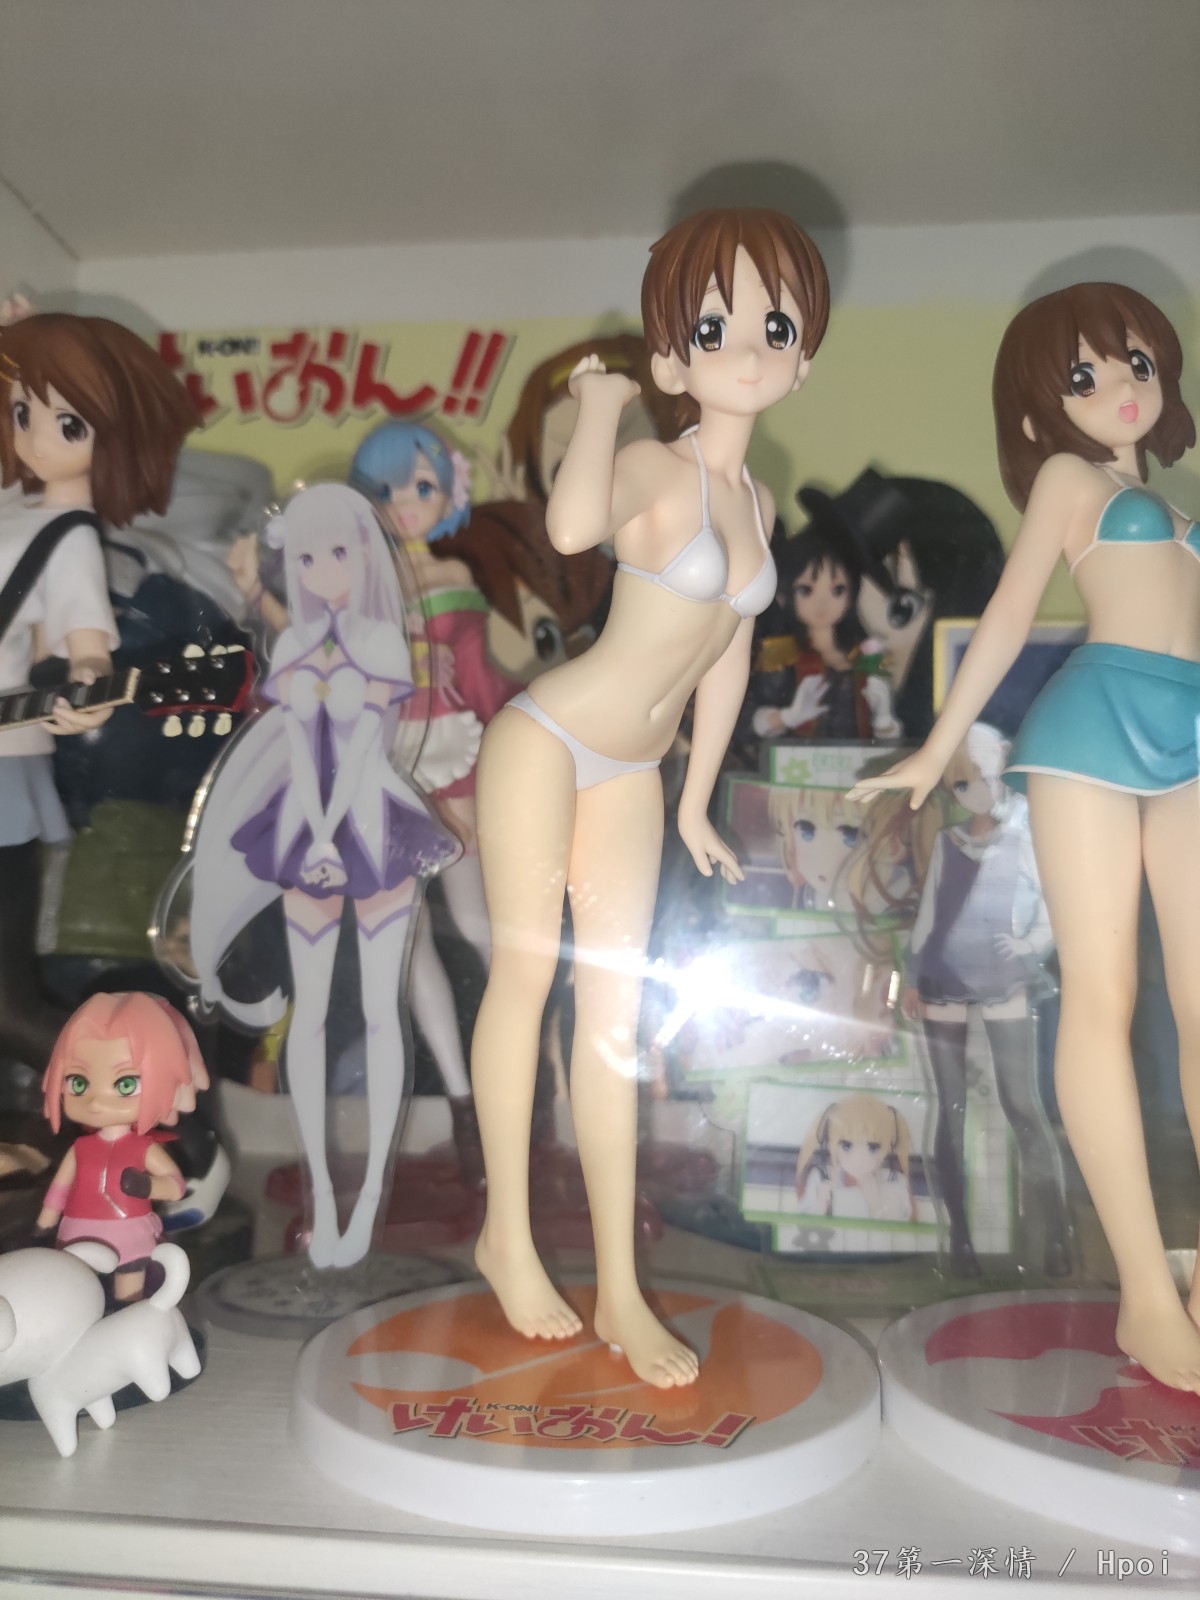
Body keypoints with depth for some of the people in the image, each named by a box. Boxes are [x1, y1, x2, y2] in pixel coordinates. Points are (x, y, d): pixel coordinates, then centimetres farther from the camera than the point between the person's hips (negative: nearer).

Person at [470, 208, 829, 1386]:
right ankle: (507, 1235, 21)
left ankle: (620, 1291, 13)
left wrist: (696, 801, 18)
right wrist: (599, 397, -21)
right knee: (526, 973, 2)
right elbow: (572, 525, -40)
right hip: (547, 742, -7)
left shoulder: (756, 503, 7)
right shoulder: (658, 471, -15)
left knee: (616, 1007, 6)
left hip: (631, 772, 7)